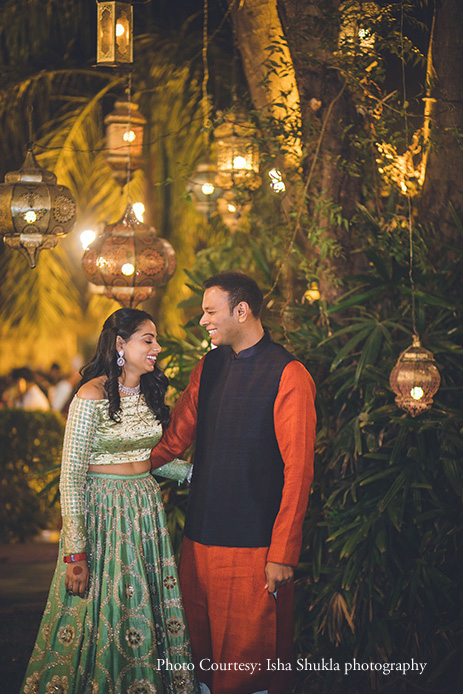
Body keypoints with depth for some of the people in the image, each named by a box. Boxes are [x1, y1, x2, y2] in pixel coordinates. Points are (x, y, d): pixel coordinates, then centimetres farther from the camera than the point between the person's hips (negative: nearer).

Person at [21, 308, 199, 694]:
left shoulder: (150, 393, 8)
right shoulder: (92, 396, -15)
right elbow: (71, 476, -15)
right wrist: (75, 551, -19)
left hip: (146, 509, 7)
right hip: (103, 510, -7)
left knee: (148, 611, 10)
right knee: (104, 612, 0)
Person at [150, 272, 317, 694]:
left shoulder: (288, 375, -9)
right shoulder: (209, 367, 11)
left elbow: (298, 470, -11)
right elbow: (175, 438, 18)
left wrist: (283, 553, -14)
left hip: (255, 544, -6)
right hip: (200, 539, 6)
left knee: (251, 658, 0)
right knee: (203, 647, 11)